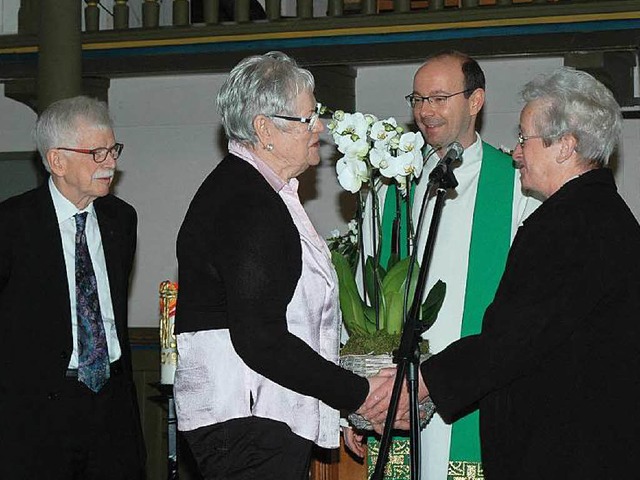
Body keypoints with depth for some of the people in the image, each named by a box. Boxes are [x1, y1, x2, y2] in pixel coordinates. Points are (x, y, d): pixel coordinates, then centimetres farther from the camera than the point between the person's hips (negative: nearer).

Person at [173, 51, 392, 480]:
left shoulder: (247, 189, 17)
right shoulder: (247, 207, -17)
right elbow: (261, 340, -23)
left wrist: (339, 407, 17)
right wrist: (357, 394, -16)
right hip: (248, 426, -10)